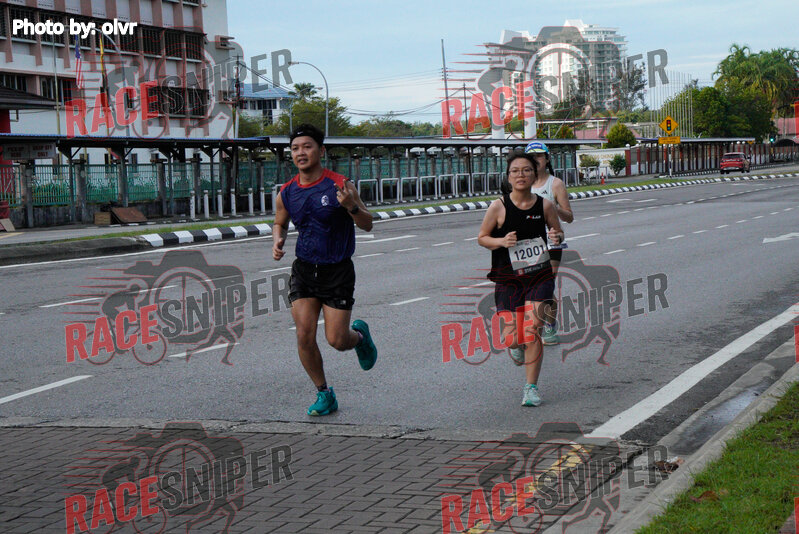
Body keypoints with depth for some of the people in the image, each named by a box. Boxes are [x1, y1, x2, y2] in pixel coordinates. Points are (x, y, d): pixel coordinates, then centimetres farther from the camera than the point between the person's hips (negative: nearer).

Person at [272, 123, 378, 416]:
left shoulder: (340, 185, -11)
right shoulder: (287, 193, 0)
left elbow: (367, 225, -7)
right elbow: (280, 223, 20)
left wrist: (352, 207, -28)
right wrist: (277, 241, -3)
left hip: (337, 271, -3)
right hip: (304, 269, 3)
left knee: (337, 340, -5)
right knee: (304, 336, -8)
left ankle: (359, 334, 33)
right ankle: (324, 394, 11)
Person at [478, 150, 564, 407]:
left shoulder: (545, 205, -3)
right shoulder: (498, 207, -8)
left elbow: (557, 231, 12)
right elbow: (481, 237, 2)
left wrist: (557, 237, -12)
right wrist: (501, 242, -18)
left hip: (539, 276, 1)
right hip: (508, 279, 0)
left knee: (532, 329, -11)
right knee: (511, 337, -4)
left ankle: (531, 387, 1)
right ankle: (517, 345, 36)